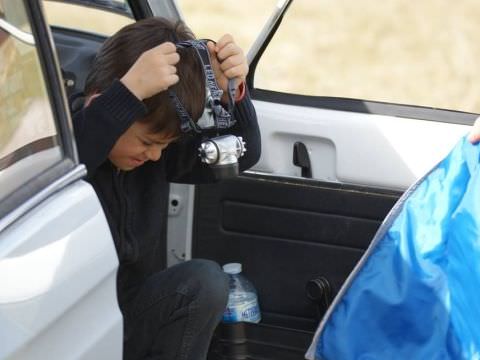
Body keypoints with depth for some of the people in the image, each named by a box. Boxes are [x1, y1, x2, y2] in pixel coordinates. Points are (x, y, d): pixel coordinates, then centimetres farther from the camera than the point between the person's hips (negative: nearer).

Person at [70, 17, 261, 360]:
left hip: (131, 319, 7)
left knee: (205, 281, -20)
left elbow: (239, 154, 3)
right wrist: (130, 91, -45)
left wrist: (233, 91, -17)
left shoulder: (147, 139, 0)